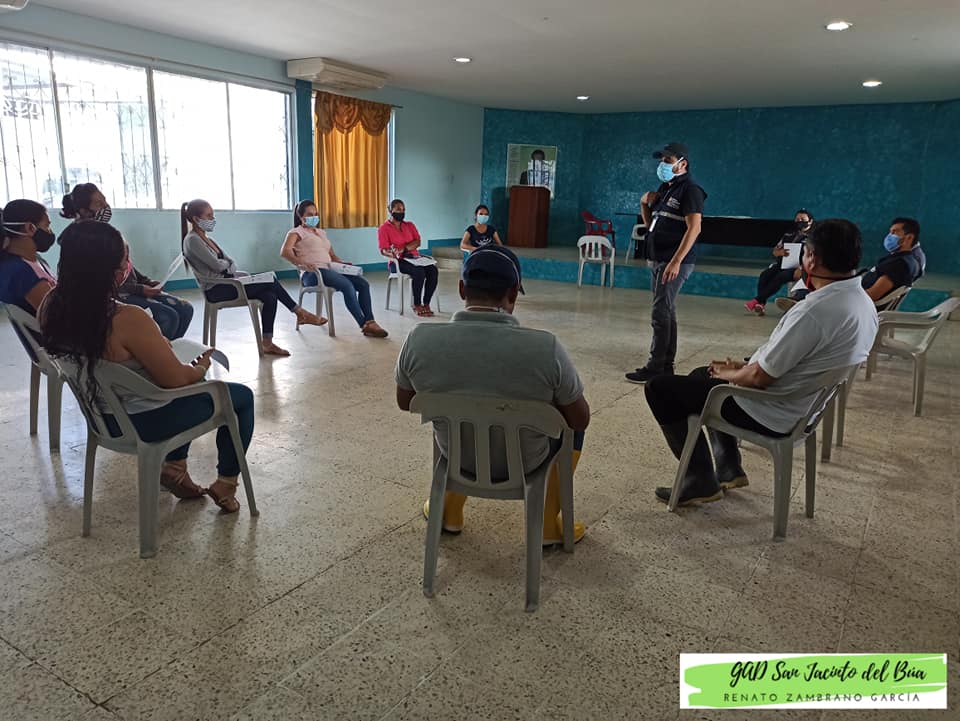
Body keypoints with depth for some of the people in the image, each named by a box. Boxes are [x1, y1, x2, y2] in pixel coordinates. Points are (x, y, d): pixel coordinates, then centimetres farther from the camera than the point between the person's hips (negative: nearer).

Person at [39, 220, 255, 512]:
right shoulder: (128, 320, -34)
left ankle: (174, 468, 32)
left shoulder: (51, 305, -12)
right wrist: (201, 367, -3)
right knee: (242, 396, 14)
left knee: (187, 390, 34)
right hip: (145, 422, -8)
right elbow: (176, 379, -23)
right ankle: (225, 485, 21)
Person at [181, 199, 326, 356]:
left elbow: (231, 263, 15)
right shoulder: (192, 240, -10)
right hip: (215, 290, -9)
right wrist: (227, 263, 4)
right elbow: (217, 265, -17)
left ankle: (267, 343, -12)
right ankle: (301, 314, -4)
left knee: (270, 296, -13)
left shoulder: (206, 239, 18)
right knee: (269, 280, -17)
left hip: (225, 284, 9)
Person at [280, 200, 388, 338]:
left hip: (329, 270, 8)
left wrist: (342, 263, 8)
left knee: (363, 284, -12)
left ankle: (370, 322, -20)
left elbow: (332, 255, 30)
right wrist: (302, 263, -26)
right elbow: (284, 252, -10)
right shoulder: (296, 232, 7)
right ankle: (364, 325, -30)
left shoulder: (321, 232, 30)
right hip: (312, 273, -7)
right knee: (347, 285, -31)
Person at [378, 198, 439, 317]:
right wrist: (393, 253, -31)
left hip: (414, 258, 5)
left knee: (433, 270, -26)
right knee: (419, 272, -34)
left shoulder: (410, 225, 17)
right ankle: (417, 305, -20)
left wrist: (403, 249, -16)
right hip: (398, 262, -5)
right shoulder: (384, 228, 3)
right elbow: (383, 250, -7)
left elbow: (417, 242, 3)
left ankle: (426, 304, -21)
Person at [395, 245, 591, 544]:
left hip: (456, 454, 3)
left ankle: (450, 511, 43)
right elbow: (581, 420, -12)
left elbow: (405, 402, -1)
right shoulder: (545, 347, -28)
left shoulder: (418, 340, -20)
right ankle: (549, 524, 30)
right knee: (571, 421, 28)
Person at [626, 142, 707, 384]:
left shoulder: (690, 190, -11)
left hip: (675, 261, -9)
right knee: (667, 313, 12)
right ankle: (667, 366, 19)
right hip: (658, 259, 9)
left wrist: (676, 261, -26)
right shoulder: (664, 188, 17)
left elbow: (694, 228, -19)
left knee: (660, 314, -11)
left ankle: (655, 368, -6)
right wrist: (645, 203, 3)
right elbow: (650, 223, 22)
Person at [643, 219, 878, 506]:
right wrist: (745, 366, 9)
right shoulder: (863, 302, 1)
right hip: (804, 406, 10)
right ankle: (728, 470, 27)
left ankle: (701, 482, 4)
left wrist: (729, 375, -3)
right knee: (701, 374, 29)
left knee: (660, 388, -4)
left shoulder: (816, 310, -30)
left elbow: (760, 378, -24)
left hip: (773, 415, -10)